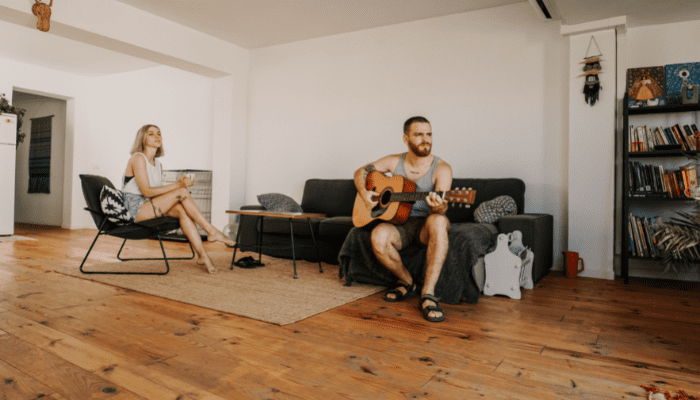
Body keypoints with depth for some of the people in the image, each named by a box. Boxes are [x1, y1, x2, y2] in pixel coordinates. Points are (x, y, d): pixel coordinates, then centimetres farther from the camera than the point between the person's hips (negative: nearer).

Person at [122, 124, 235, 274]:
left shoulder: (158, 164, 17)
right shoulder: (138, 158, -9)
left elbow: (158, 193, 11)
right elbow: (146, 191, -17)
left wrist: (181, 183, -6)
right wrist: (177, 185, -21)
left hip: (149, 207, 7)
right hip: (134, 209, -7)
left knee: (182, 210, -22)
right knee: (182, 193, -22)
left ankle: (202, 254, -29)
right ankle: (212, 231, -19)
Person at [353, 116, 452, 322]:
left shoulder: (441, 168, -7)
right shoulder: (394, 162, 4)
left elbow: (441, 206, -21)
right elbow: (361, 171, 15)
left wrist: (439, 207, -45)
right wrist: (364, 193, -5)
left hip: (425, 224, -2)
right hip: (399, 222, 2)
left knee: (438, 221, -39)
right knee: (378, 236, -33)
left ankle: (427, 295, -35)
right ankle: (407, 283, -5)